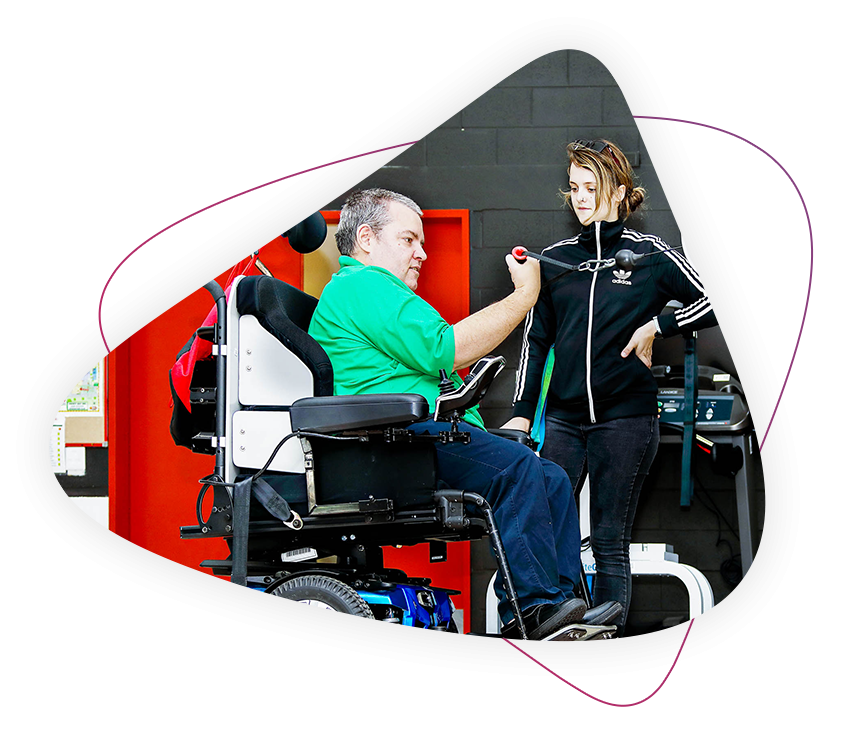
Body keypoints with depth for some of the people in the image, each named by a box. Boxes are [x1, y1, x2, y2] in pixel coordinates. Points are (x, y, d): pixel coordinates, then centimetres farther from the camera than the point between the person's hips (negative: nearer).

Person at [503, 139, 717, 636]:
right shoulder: (556, 259, 12)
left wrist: (656, 326, -7)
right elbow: (536, 339, 16)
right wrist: (522, 412, 10)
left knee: (610, 542, -2)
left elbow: (714, 304, 1)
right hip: (562, 418, 3)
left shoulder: (650, 255, 2)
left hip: (626, 419, -3)